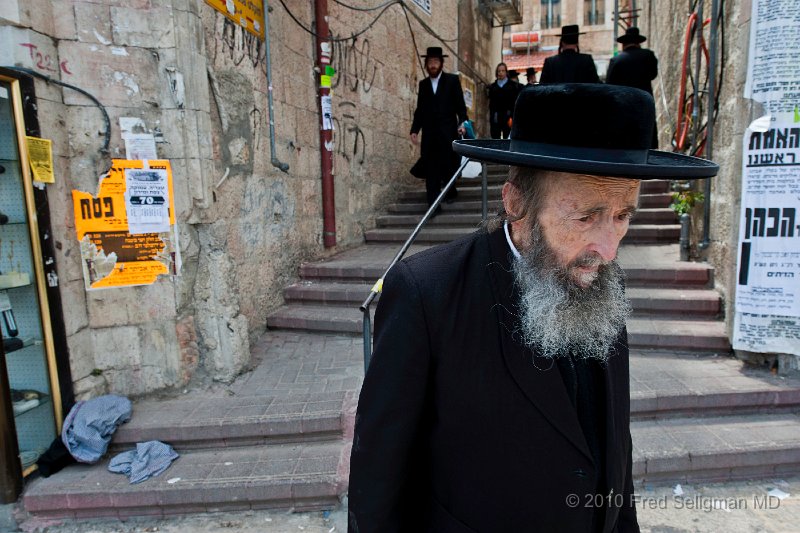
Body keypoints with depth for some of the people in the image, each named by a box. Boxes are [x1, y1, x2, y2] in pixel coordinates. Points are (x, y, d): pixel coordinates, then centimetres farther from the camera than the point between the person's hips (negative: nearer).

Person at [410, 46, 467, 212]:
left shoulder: (452, 80, 6)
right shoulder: (423, 84, 14)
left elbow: (460, 105, 1)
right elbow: (420, 109, 13)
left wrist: (462, 122, -14)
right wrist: (415, 129, 3)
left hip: (448, 130, -2)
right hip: (429, 132, 2)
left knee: (449, 164, 3)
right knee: (431, 168, -3)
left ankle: (450, 190, 31)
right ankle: (433, 203, -2)